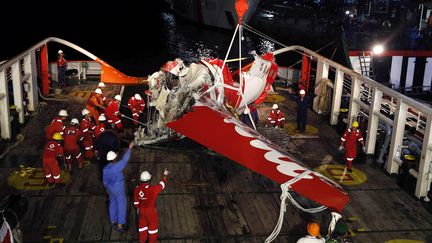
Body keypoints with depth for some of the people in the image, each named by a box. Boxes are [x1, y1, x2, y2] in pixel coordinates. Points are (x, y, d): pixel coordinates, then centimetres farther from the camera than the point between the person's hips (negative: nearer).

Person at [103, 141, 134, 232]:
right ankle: (120, 225, 9)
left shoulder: (105, 168, -7)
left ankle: (113, 221, 38)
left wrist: (107, 188, 21)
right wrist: (129, 148, -20)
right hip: (119, 189, -7)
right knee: (121, 205, 5)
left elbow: (105, 180, 4)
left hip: (110, 188, 7)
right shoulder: (117, 166, -29)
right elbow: (125, 159, -26)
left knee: (112, 204, 24)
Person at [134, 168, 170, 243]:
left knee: (142, 223, 24)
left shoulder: (137, 189, -16)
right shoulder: (152, 189, -33)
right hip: (151, 210, -5)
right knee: (153, 225, 18)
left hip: (141, 210, 5)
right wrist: (165, 175, -1)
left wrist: (137, 208, 18)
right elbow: (161, 185, -18)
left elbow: (135, 201, -2)